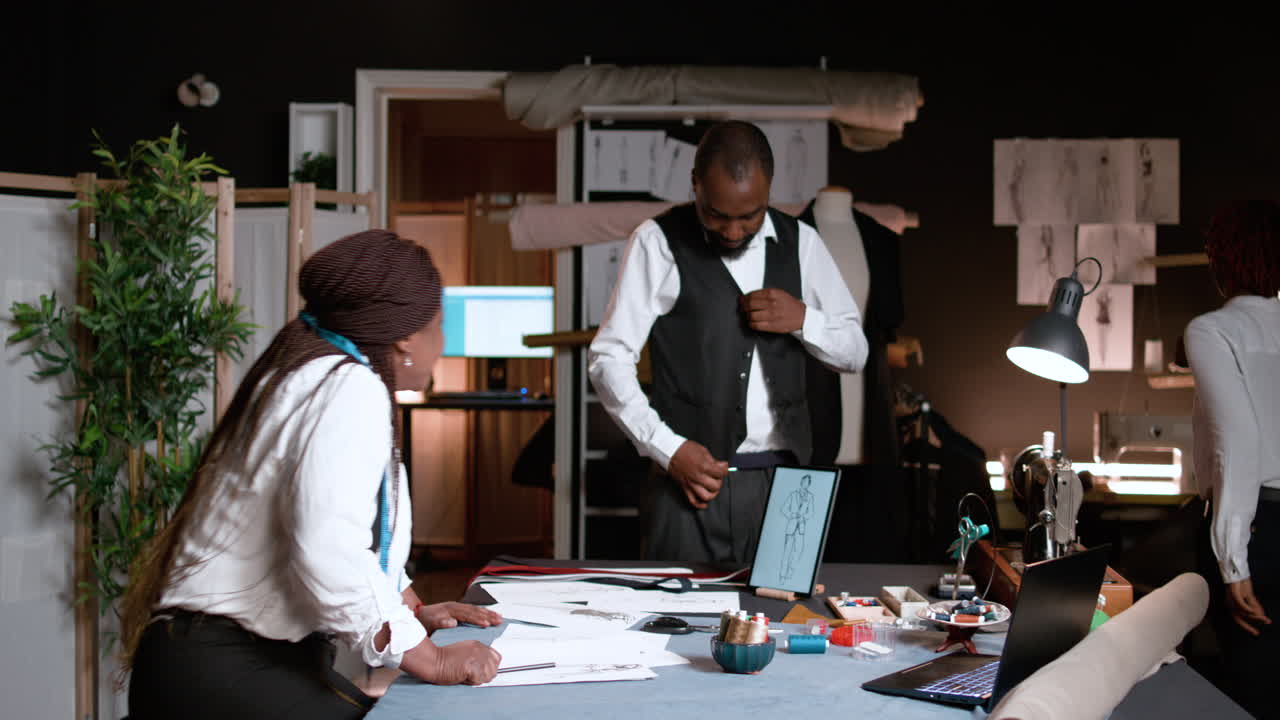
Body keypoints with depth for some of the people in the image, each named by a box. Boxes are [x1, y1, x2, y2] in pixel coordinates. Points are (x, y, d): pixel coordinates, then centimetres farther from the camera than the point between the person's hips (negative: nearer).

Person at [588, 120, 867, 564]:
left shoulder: (799, 242, 9)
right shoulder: (659, 242, -2)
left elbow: (855, 352, 14)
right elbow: (609, 359, -4)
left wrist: (802, 319, -6)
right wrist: (668, 448, -13)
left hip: (783, 481, 3)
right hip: (692, 478, -3)